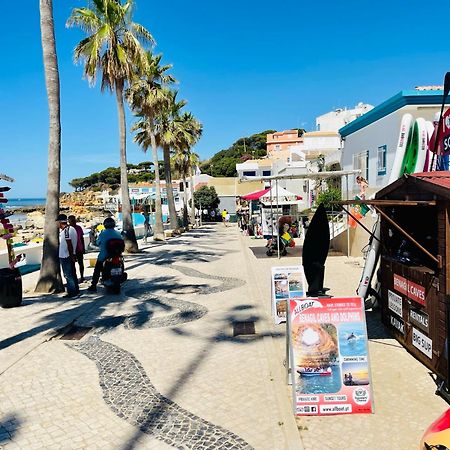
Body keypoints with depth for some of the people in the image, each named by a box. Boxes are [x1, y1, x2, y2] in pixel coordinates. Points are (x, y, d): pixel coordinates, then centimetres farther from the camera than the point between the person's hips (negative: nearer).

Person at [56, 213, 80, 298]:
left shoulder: (65, 230, -18)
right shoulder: (72, 228, 11)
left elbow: (69, 244, -22)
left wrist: (71, 255, -19)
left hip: (65, 256, -9)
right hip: (71, 255, 9)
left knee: (68, 275, -3)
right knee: (72, 274, 15)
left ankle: (72, 293, 0)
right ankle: (76, 291, 22)